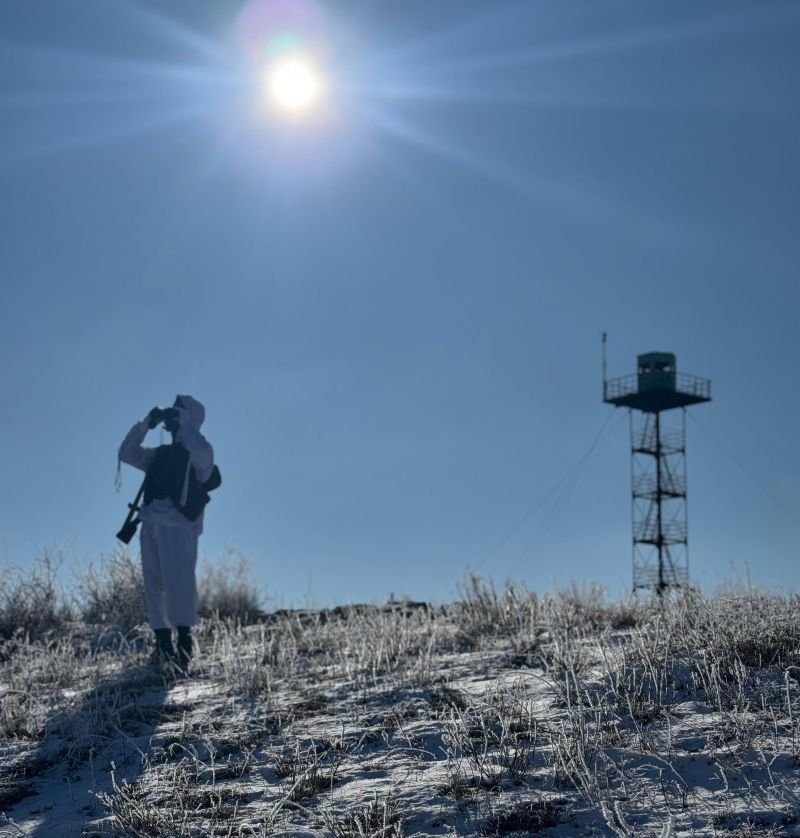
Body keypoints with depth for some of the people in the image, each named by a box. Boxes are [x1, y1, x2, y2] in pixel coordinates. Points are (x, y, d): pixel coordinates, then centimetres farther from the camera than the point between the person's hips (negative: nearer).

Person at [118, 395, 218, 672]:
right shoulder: (160, 454, 22)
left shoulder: (197, 455, 2)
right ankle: (163, 644, 7)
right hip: (151, 525, 7)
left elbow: (203, 452, -21)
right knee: (153, 586, 3)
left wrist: (183, 421, -9)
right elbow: (127, 454, 25)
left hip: (178, 525, -7)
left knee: (177, 582, -16)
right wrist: (146, 423, 13)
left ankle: (184, 642, -20)